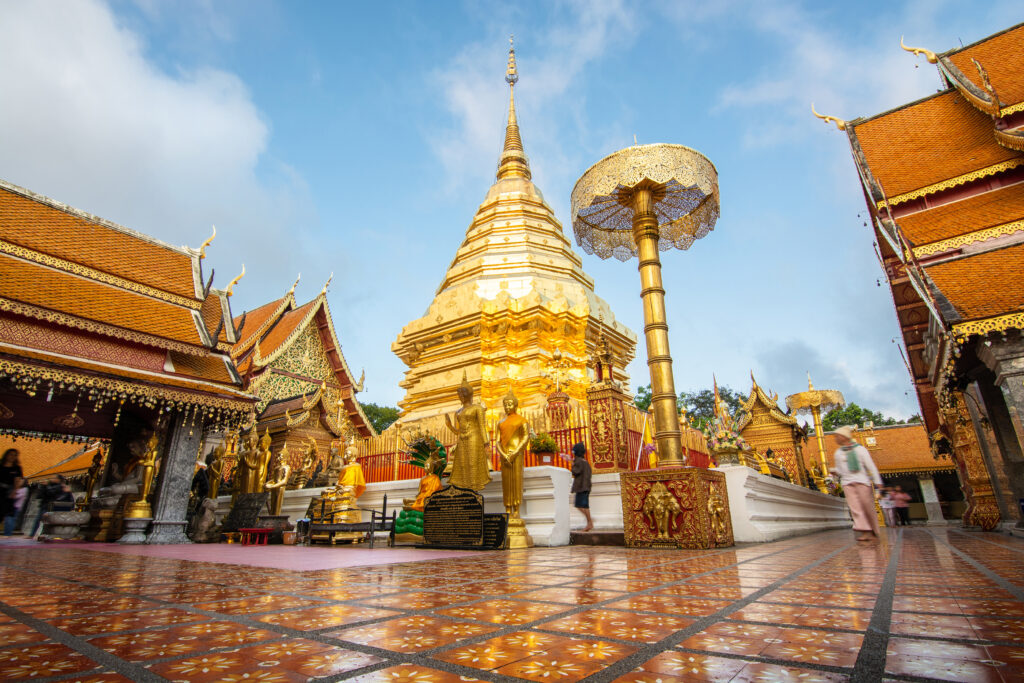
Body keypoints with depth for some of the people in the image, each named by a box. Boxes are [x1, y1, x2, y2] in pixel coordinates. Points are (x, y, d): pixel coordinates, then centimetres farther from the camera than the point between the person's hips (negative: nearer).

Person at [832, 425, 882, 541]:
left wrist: (877, 482, -6)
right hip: (847, 482, 3)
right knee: (855, 507, -8)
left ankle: (874, 531, 12)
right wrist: (834, 471, -2)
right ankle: (865, 531, -12)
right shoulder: (838, 453, 14)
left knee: (867, 505, -4)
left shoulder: (860, 449, 2)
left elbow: (871, 466, 0)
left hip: (862, 480, -3)